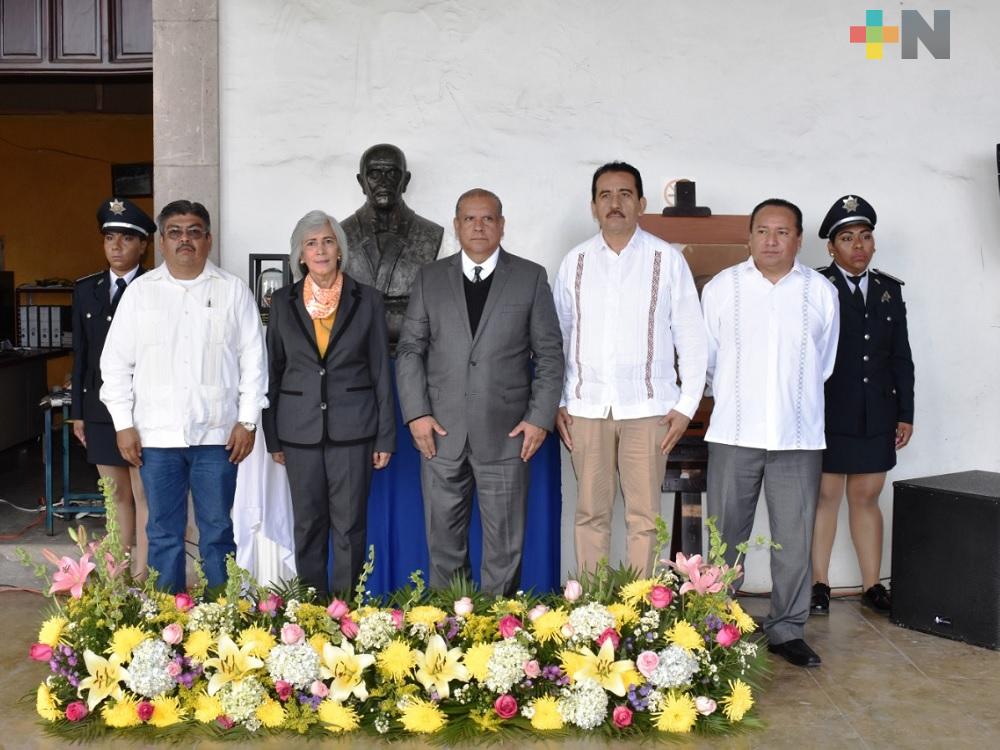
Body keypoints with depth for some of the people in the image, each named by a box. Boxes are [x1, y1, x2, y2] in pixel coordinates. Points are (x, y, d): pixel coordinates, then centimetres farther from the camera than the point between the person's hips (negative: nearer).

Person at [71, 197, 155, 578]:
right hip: (100, 409, 5)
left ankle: (141, 578, 7)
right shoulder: (85, 289, 9)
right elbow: (80, 354, 11)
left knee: (144, 496, 1)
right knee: (117, 495, 13)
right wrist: (78, 411, 10)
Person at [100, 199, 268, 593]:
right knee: (163, 532, 8)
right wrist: (123, 424, 0)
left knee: (217, 531, 7)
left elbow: (252, 358, 3)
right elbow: (117, 361, 6)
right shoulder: (140, 291, 6)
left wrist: (248, 421, -3)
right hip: (156, 435, 1)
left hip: (217, 433, -1)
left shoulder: (233, 290, 4)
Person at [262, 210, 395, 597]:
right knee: (307, 525, 8)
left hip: (352, 429, -1)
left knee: (350, 525, 1)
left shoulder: (367, 301, 2)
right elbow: (273, 371, 9)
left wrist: (385, 437, 0)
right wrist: (273, 437, 5)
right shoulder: (283, 302, 6)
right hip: (300, 430, 2)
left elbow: (381, 372, 3)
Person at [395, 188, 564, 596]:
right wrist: (416, 413, -3)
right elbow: (410, 350, 7)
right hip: (441, 431, 2)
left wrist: (540, 417, -5)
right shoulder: (429, 277, 8)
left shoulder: (531, 277, 4)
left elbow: (549, 353, 3)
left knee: (504, 543, 5)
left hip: (505, 432, -1)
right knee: (443, 539, 10)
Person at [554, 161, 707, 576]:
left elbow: (691, 338, 3)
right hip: (586, 406, 2)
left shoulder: (667, 259, 2)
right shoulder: (574, 262, 9)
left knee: (644, 517, 0)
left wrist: (686, 406, -2)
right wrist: (556, 403, 6)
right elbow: (558, 337, 12)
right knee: (590, 514, 7)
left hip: (646, 406, -2)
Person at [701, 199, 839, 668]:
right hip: (734, 435, 0)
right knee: (726, 539, 6)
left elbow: (824, 364, 14)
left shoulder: (821, 292, 5)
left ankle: (787, 630, 19)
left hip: (799, 438, 1)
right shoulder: (721, 288, 3)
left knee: (795, 541, 6)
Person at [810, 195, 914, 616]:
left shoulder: (890, 289, 10)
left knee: (866, 498, 11)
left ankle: (872, 586, 19)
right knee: (825, 497, 4)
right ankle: (819, 586, 14)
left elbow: (901, 357, 11)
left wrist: (905, 414, 8)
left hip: (877, 415, 4)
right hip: (830, 414, -4)